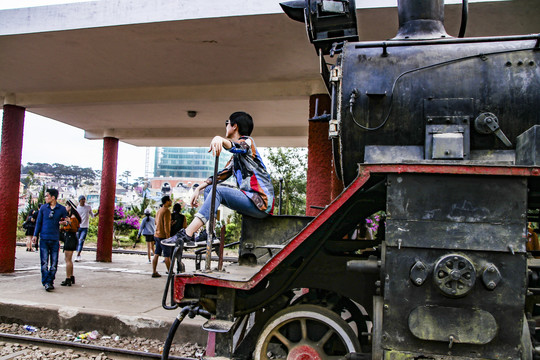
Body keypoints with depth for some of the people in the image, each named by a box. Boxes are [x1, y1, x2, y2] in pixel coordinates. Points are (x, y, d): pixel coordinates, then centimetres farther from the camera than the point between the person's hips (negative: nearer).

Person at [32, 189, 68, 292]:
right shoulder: (43, 208, 8)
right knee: (44, 262, -3)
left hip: (55, 239, -1)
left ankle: (50, 281, 13)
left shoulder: (62, 209, 2)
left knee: (54, 263, 3)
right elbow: (38, 222, 11)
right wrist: (35, 235, 2)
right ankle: (46, 283, -1)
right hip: (44, 239, 1)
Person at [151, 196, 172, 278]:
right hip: (163, 236, -9)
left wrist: (170, 223, 21)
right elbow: (166, 226, -19)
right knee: (167, 255, -1)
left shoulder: (159, 211, 14)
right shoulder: (166, 211, -14)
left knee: (156, 254, 8)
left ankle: (154, 272, 9)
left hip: (157, 235, 9)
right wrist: (168, 238, -18)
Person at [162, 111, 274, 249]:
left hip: (261, 201, -9)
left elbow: (240, 147, -26)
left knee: (218, 190, -22)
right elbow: (222, 174, 24)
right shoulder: (235, 157, 25)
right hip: (249, 198, 9)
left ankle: (187, 235, -30)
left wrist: (221, 139, -47)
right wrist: (199, 188, 12)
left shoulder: (248, 141, -1)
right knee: (209, 188, 7)